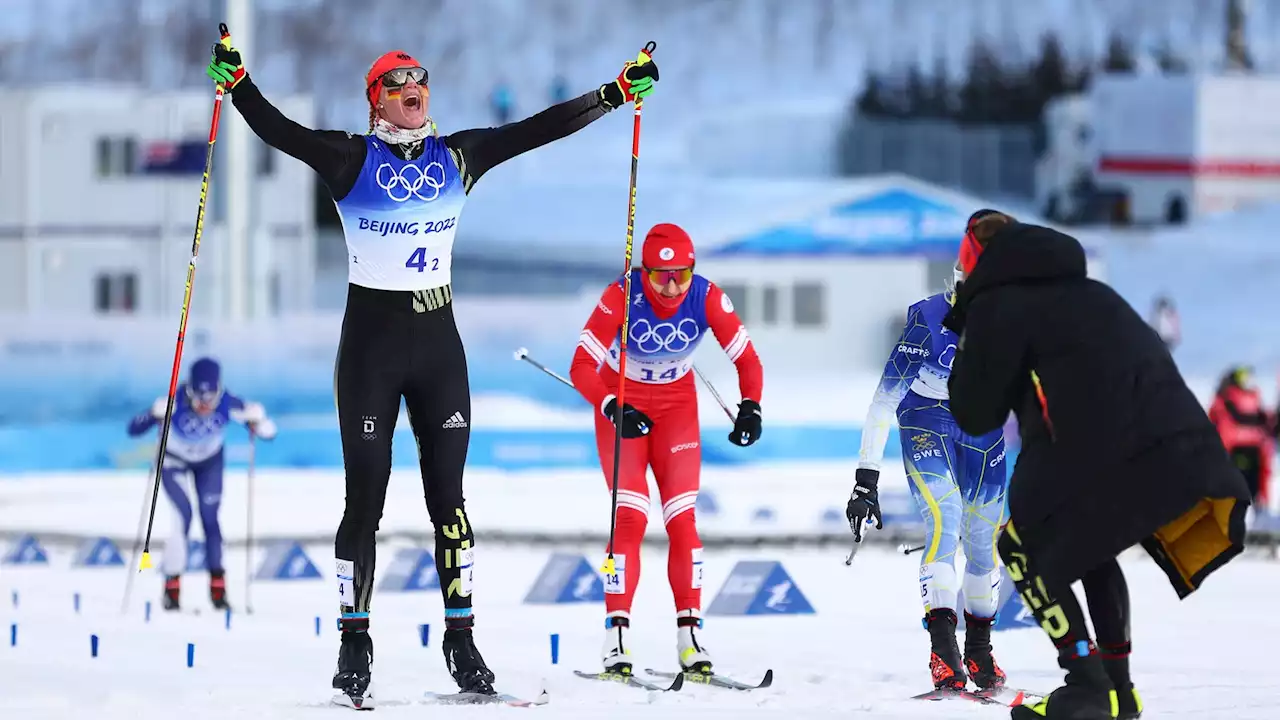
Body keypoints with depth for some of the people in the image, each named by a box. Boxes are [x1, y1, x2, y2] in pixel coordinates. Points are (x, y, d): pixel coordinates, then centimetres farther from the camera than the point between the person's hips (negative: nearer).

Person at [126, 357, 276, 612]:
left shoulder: (228, 405, -32)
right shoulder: (174, 404, -36)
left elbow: (269, 433, -25)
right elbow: (133, 429, -37)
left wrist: (257, 421, -46)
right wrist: (155, 415, -55)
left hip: (209, 463, 2)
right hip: (174, 461, -2)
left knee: (210, 518, -5)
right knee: (184, 514, -18)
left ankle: (218, 586, 9)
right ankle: (172, 585, -8)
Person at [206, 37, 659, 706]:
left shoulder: (457, 156, 6)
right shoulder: (352, 158, -5)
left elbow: (542, 127, 9)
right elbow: (279, 130, -18)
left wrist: (620, 91, 8)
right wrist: (236, 81, -33)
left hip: (438, 341, 3)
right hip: (371, 342, -3)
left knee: (447, 495, 4)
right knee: (365, 499, -2)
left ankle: (461, 641, 8)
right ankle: (354, 647, 6)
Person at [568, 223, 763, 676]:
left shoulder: (707, 298, -23)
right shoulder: (622, 297, -29)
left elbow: (747, 360, -13)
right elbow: (581, 368, -28)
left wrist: (750, 408, -29)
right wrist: (613, 409, -44)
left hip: (677, 405, 2)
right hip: (621, 402, -2)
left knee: (682, 519, -5)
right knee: (630, 516, -14)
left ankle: (690, 633, -1)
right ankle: (616, 635, -12)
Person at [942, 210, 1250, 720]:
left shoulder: (996, 305, 6)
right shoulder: (1089, 294, 27)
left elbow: (976, 415, 8)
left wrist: (966, 343, 25)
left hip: (1105, 461, -7)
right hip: (1183, 447, 7)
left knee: (1024, 549, 12)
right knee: (1089, 547, 29)